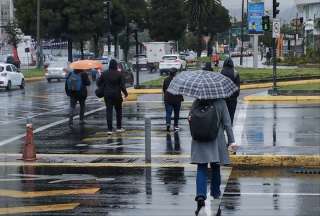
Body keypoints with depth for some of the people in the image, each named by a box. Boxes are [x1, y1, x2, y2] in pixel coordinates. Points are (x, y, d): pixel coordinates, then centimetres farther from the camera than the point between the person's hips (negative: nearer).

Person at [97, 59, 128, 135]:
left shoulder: (104, 73, -1)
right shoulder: (119, 74, -8)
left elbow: (98, 83, 3)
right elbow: (122, 85, -9)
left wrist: (103, 88, 19)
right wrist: (125, 93, 4)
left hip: (107, 95, 1)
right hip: (117, 94, -1)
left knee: (109, 111, 2)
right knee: (118, 110, 15)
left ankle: (109, 129, -4)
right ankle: (119, 127, 19)